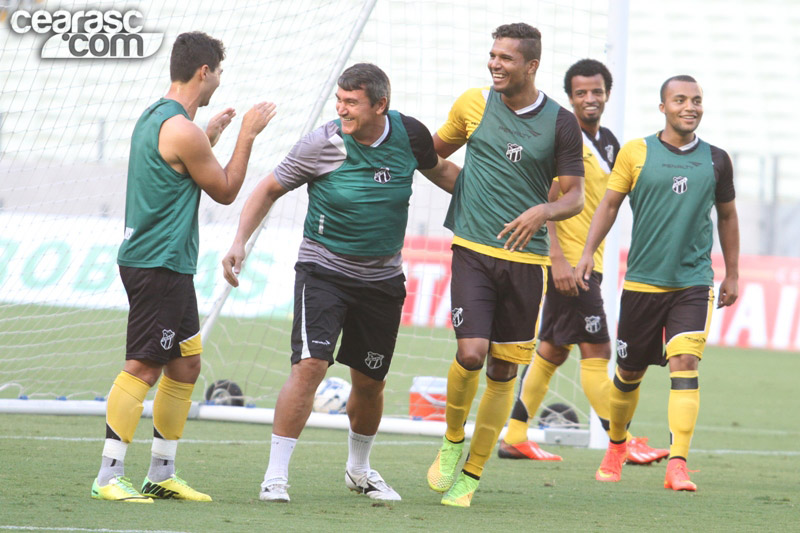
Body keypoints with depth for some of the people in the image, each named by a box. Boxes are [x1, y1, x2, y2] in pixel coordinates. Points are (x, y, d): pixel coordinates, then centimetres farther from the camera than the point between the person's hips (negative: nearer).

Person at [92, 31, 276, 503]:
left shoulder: (154, 118, 14)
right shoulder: (182, 131, -17)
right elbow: (226, 191, -6)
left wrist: (211, 136, 30)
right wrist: (247, 135, 2)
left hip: (168, 267, 11)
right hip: (159, 265, -11)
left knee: (186, 364, 14)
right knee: (143, 368, -10)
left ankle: (162, 475, 18)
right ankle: (109, 477, -11)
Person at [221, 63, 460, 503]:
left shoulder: (409, 134, -6)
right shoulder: (323, 144, -15)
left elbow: (440, 171, 17)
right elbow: (270, 189, -4)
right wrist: (239, 242, -13)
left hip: (382, 280, 3)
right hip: (323, 269, -3)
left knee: (369, 383, 11)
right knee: (309, 366, -20)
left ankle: (359, 469, 36)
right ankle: (275, 475, -15)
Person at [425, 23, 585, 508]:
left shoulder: (561, 124, -2)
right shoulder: (474, 105, 2)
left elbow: (575, 196, 1)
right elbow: (434, 151, 21)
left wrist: (543, 211, -19)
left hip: (527, 259, 0)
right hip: (473, 250, 0)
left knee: (504, 368, 3)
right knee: (471, 352, -17)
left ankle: (471, 474, 16)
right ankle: (453, 440, 11)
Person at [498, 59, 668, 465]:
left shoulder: (607, 143, 14)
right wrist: (557, 258, -23)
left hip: (588, 261, 9)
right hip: (565, 260, -9)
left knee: (552, 351, 12)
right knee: (596, 350, -9)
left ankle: (515, 437, 17)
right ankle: (623, 443, -9)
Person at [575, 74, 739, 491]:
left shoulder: (716, 160, 5)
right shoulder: (636, 153, -1)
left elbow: (727, 215, 17)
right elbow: (610, 204, 7)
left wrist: (732, 274, 19)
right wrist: (588, 251, -4)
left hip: (694, 281, 0)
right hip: (642, 281, 0)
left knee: (685, 364, -16)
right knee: (629, 373, 10)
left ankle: (677, 465, -20)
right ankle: (616, 447, 35)